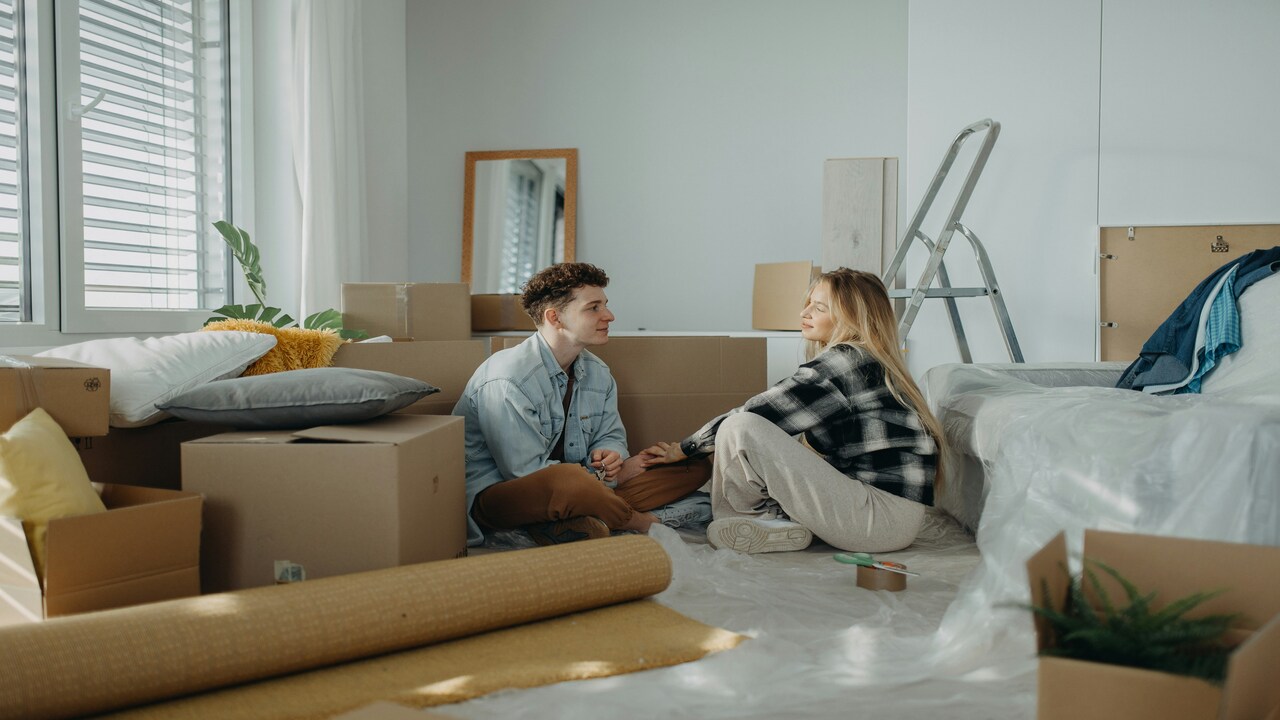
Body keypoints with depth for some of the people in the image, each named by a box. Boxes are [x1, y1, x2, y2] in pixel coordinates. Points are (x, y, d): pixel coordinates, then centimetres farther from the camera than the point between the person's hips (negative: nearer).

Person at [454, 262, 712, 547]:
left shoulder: (597, 373, 4)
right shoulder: (507, 382, -22)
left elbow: (611, 436, 13)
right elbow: (526, 473, -22)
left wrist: (608, 456, -13)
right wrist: (604, 475, -15)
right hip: (494, 492, -8)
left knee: (696, 467, 1)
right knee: (568, 481, -44)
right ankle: (645, 522, -12)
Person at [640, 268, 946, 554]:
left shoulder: (844, 359, -12)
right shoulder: (871, 364, 17)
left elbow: (755, 413, -10)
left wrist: (683, 449, 1)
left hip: (884, 518, -10)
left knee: (740, 429, -20)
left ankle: (734, 516, 2)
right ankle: (782, 521, 0)